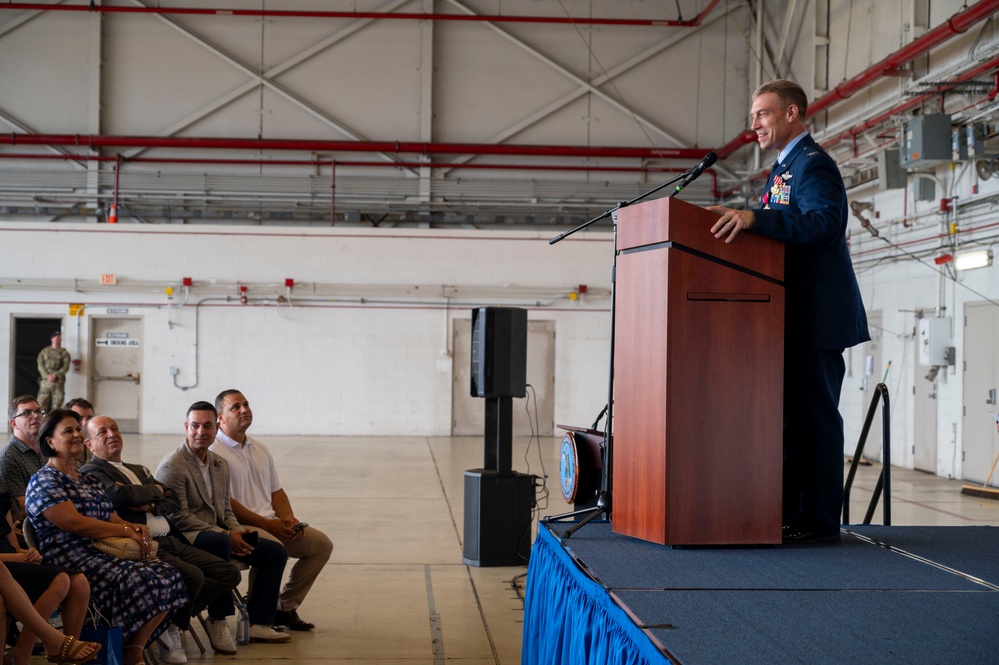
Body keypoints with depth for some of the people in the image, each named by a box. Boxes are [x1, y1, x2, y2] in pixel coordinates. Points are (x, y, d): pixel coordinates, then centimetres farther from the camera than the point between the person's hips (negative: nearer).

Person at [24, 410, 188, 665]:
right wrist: (126, 531, -13)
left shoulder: (89, 481, 24)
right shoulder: (44, 481, -3)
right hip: (72, 561, -8)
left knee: (168, 575, -13)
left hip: (104, 555, 8)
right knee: (143, 582, -28)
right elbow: (73, 523, -15)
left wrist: (135, 527, -4)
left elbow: (111, 518, 20)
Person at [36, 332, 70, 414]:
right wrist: (47, 376, -11)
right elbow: (40, 365, 5)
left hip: (58, 381, -1)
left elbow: (66, 367, -1)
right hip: (45, 381, 1)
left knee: (56, 404, -4)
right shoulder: (44, 351, 13)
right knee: (42, 403, -5)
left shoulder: (64, 353, 9)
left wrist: (55, 375, -14)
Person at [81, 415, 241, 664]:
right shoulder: (90, 472, 0)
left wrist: (151, 506, -6)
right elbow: (121, 495, -18)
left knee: (229, 573, -2)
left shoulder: (139, 470, 26)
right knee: (192, 576, -31)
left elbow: (174, 500, 16)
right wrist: (154, 491, 0)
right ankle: (170, 627, -4)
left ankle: (170, 617, 1)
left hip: (172, 541, 9)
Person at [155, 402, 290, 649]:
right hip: (184, 539, -9)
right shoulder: (172, 466, -12)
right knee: (221, 542, -40)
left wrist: (236, 531, -4)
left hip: (218, 534, 9)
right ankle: (218, 622, -27)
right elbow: (178, 517, -18)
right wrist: (226, 535, -20)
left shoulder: (221, 465, 15)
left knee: (276, 552, 1)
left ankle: (258, 623, 4)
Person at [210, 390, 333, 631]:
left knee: (321, 543, -2)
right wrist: (267, 524, -18)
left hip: (272, 524, 8)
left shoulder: (260, 449, 19)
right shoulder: (213, 452, -9)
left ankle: (284, 607, 4)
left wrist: (288, 519, -1)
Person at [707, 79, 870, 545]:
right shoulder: (785, 168, 21)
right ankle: (789, 515, 20)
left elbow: (824, 224, -27)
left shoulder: (813, 164, -11)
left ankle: (819, 521, -2)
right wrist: (741, 222, 10)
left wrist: (754, 217, -35)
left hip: (815, 316, -10)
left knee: (815, 415, -7)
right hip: (794, 316, 10)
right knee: (790, 415, 13)